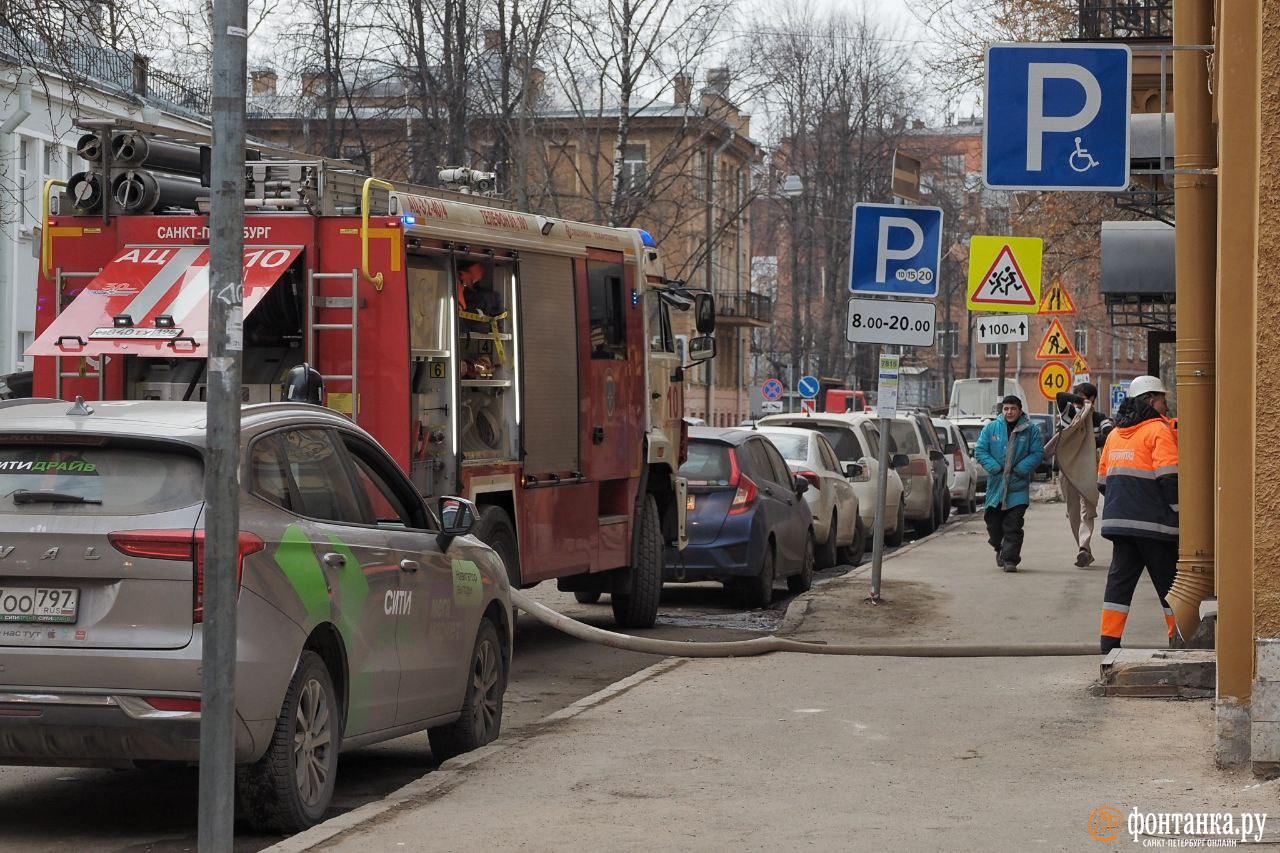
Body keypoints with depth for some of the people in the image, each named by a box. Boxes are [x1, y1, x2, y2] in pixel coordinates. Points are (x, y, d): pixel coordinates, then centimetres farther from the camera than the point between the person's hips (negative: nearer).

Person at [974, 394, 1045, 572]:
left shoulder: (1031, 430, -1)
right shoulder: (991, 428, 3)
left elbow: (1037, 453, -4)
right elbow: (980, 451, 2)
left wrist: (1019, 469, -13)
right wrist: (995, 468, -10)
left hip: (1018, 486, -2)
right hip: (996, 484, 3)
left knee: (1013, 525, -6)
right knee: (993, 521, 10)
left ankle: (1010, 559, -3)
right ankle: (1000, 549, 36)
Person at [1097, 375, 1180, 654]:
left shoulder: (1115, 434, 16)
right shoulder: (1159, 430, -7)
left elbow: (1103, 481, 18)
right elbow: (1169, 477, -15)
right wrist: (1178, 513, -8)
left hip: (1118, 519, 6)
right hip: (1153, 523, -6)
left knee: (1120, 578, 7)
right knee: (1168, 579, 3)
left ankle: (1109, 641, 0)